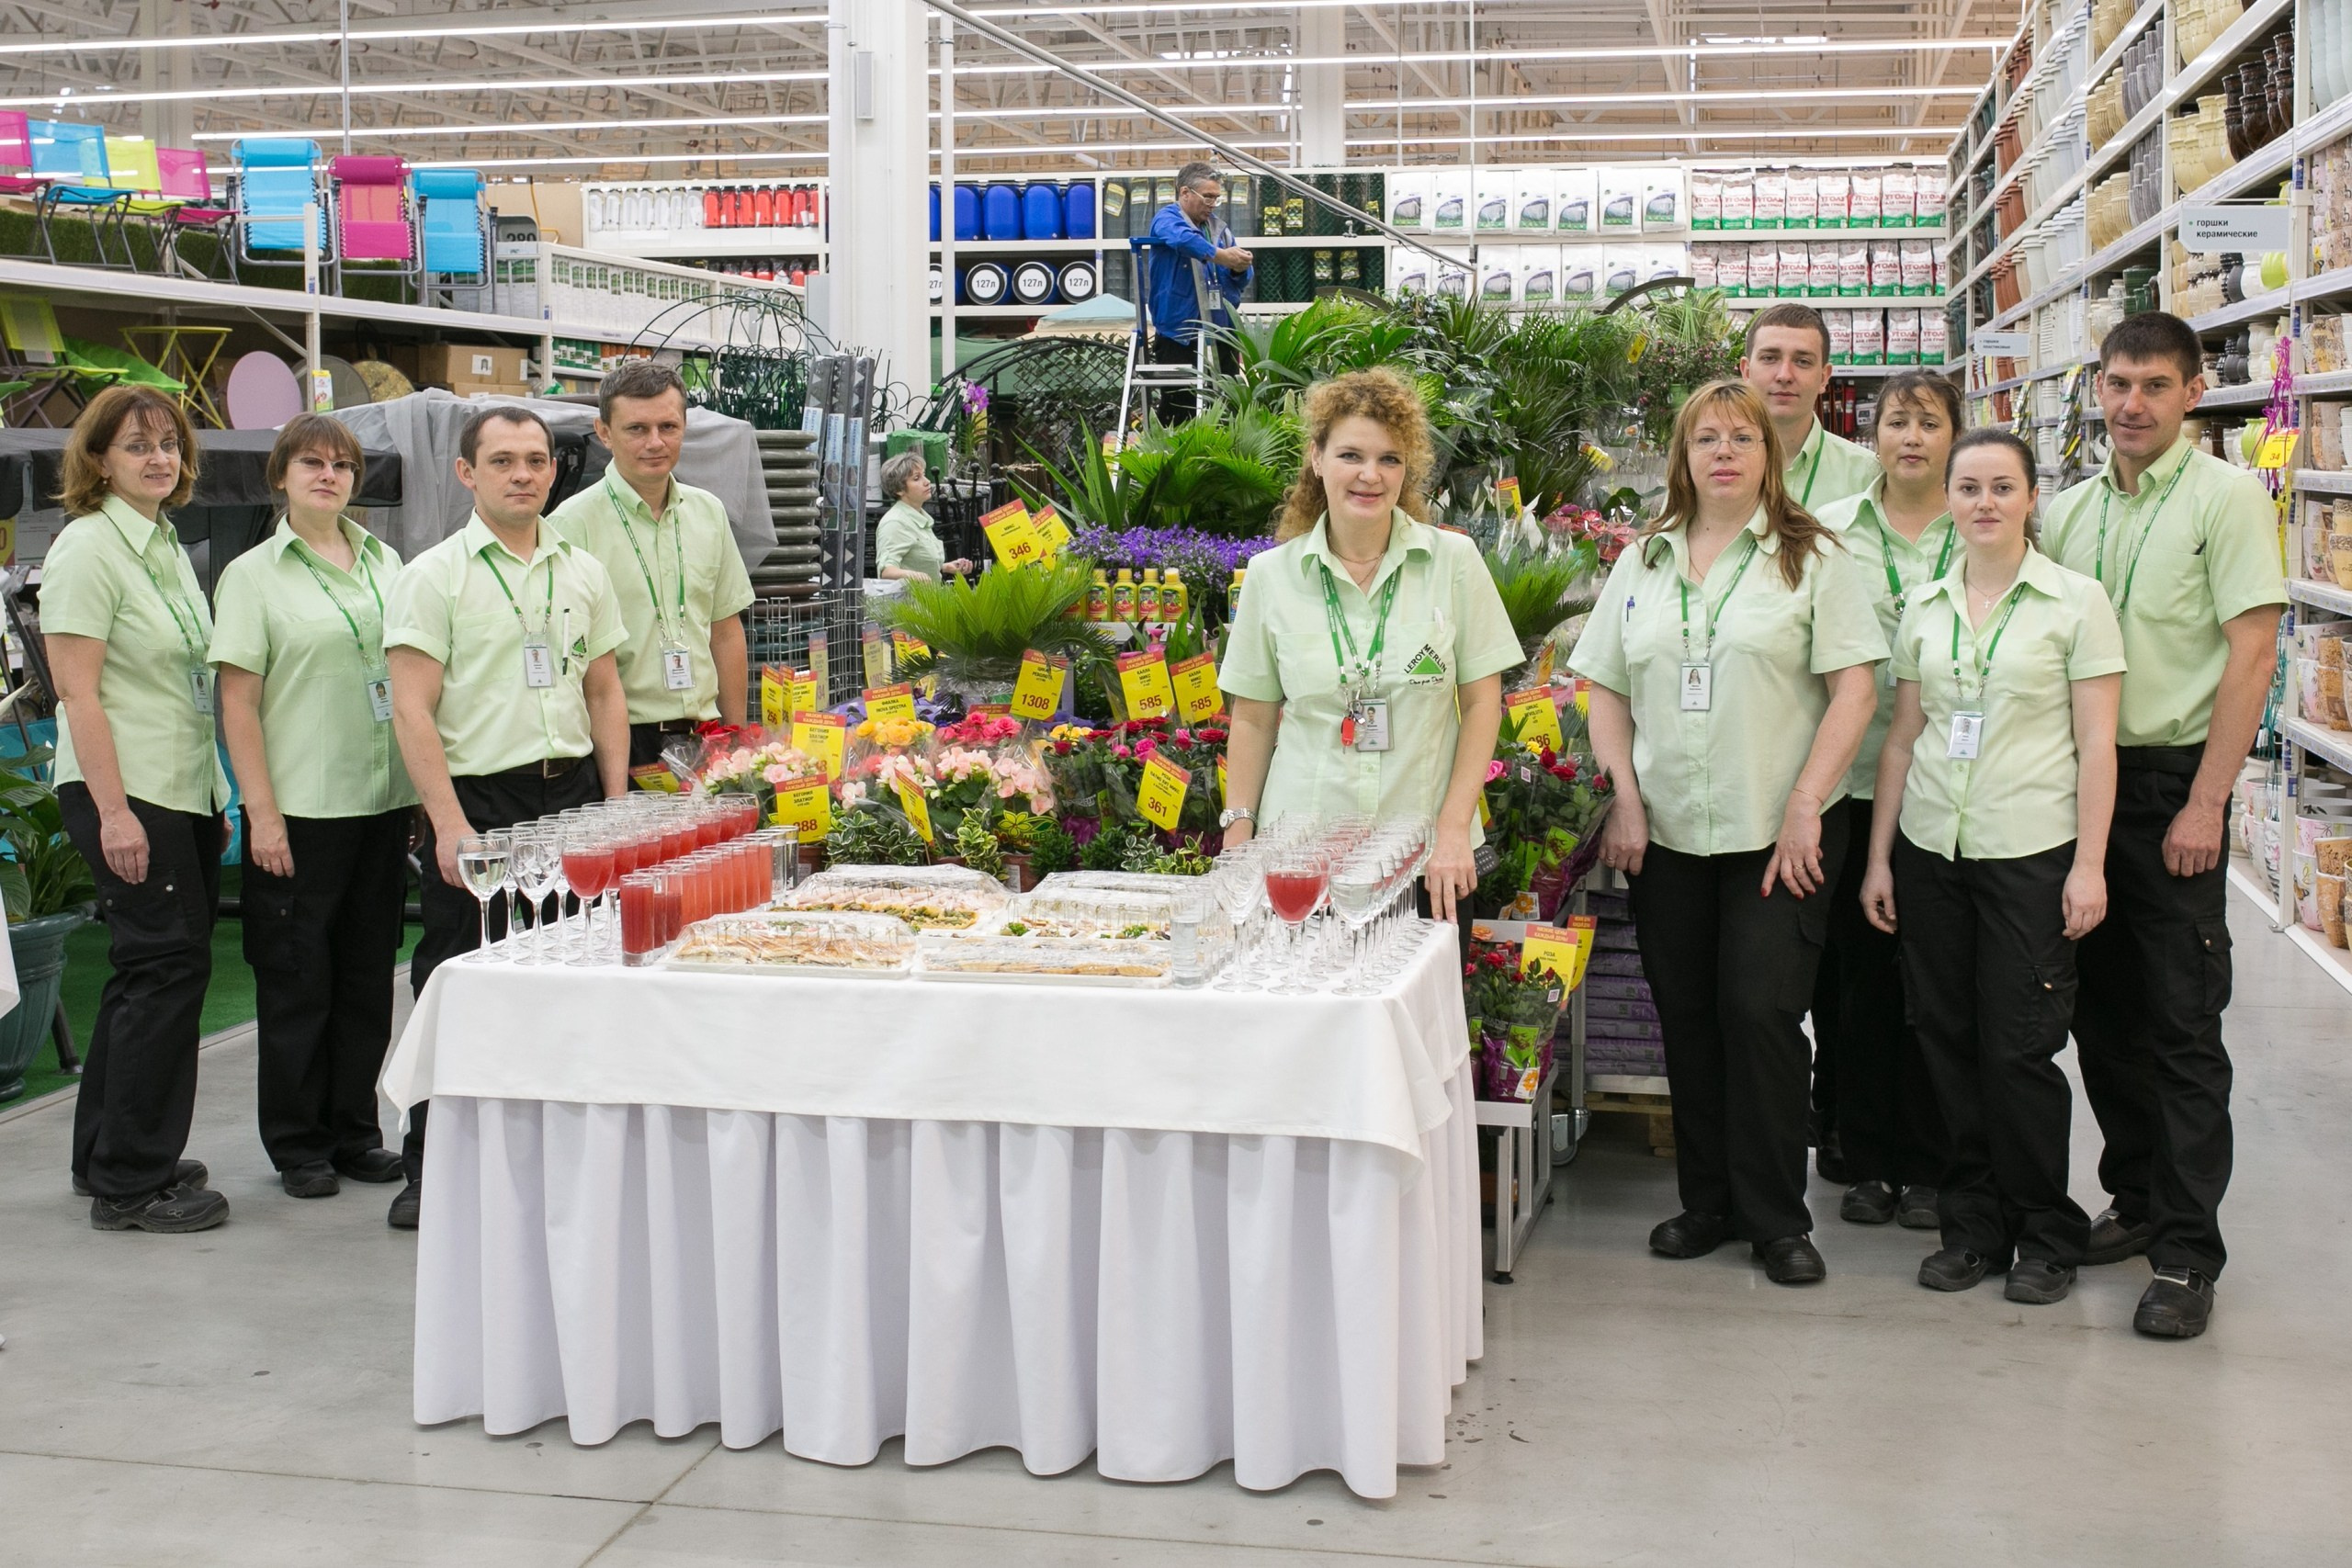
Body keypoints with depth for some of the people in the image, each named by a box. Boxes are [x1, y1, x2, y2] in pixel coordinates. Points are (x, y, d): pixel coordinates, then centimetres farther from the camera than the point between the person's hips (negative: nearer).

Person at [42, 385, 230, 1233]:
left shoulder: (165, 545, 16)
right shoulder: (87, 547, -11)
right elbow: (78, 693, -16)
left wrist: (215, 795, 20)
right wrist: (112, 811, -21)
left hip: (185, 792, 9)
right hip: (124, 794, -9)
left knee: (151, 970, 13)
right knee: (167, 963, -8)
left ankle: (107, 1158, 24)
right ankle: (130, 1183, 0)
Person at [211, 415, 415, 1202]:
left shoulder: (385, 562, 11)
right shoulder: (253, 575, -2)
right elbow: (237, 702, -6)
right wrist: (261, 813, -12)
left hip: (385, 798, 4)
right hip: (301, 806, -4)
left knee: (368, 970, 10)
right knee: (297, 979, 3)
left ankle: (354, 1128, 22)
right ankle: (298, 1144, 14)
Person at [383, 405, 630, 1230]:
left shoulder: (582, 571, 12)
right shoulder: (434, 575, -3)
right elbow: (412, 710, -8)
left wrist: (617, 805, 7)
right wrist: (450, 824, -15)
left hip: (572, 791, 4)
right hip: (477, 798, -4)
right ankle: (430, 1168, 11)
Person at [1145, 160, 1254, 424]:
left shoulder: (1219, 227, 17)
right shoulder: (1167, 219, -2)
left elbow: (1241, 280, 15)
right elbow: (1181, 238, -28)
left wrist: (1240, 269, -8)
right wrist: (1218, 255, -40)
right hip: (1179, 337, -6)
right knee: (1178, 414, -6)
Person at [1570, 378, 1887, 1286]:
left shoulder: (1810, 556, -1)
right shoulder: (1643, 561, 11)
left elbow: (1853, 689, -6)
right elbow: (1606, 691, 12)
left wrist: (1803, 809, -12)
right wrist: (1624, 803, 0)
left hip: (1776, 836, -4)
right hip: (1667, 836, 4)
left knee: (1762, 1012, -6)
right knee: (1687, 1017, 8)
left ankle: (1777, 1218, 7)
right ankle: (1707, 1201, 22)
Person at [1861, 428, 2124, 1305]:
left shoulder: (2075, 601, -2)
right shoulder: (1924, 608, 9)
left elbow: (2097, 743, -4)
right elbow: (1902, 739, 11)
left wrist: (2089, 865, -10)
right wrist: (1878, 857, 8)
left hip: (2031, 853, -4)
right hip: (1931, 848, 4)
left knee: (2019, 1049, -3)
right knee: (1949, 1038, 7)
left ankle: (2047, 1236, 14)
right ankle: (1975, 1223, 21)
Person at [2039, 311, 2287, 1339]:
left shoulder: (2225, 499, -7)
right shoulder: (2070, 511, 10)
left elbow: (2251, 655, -12)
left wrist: (2204, 806, -16)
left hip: (2171, 783, -6)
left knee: (2182, 1025, -3)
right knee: (2102, 1011, 12)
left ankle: (2187, 1254, 3)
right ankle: (2135, 1202, 27)